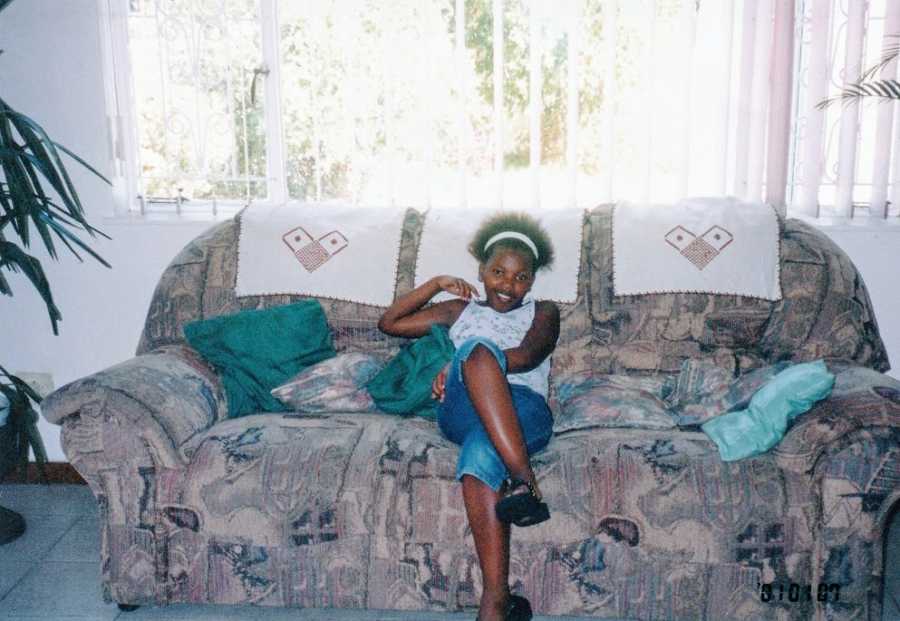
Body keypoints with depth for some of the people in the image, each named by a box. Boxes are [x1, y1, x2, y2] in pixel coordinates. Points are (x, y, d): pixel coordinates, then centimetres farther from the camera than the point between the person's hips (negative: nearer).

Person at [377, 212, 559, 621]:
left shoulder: (543, 313, 24)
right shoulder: (461, 310, 32)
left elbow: (527, 355, 1)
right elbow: (389, 323, 28)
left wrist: (457, 367, -8)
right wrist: (438, 283, 21)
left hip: (524, 410, -1)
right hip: (463, 409, 1)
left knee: (480, 454, -38)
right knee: (476, 348, -35)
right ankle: (524, 480, -45)